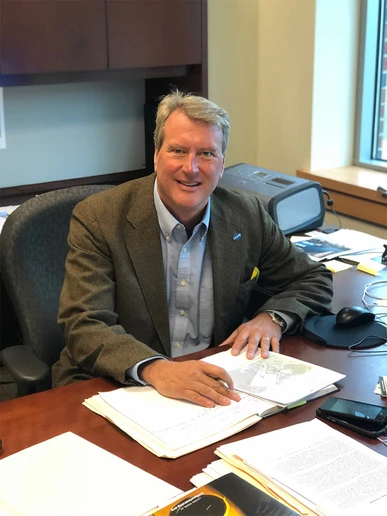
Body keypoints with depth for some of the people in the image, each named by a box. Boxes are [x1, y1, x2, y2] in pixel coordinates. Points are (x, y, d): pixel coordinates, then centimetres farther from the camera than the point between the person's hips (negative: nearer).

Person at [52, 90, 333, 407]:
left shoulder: (247, 217, 3)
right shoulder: (97, 220, -8)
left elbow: (314, 281, 14)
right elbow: (85, 327, -16)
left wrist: (271, 319, -7)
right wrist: (156, 370, -34)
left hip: (214, 390, 3)